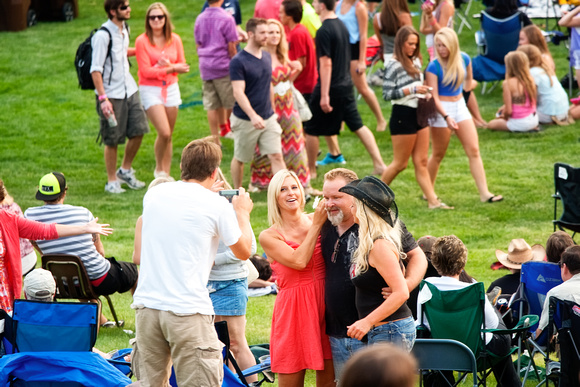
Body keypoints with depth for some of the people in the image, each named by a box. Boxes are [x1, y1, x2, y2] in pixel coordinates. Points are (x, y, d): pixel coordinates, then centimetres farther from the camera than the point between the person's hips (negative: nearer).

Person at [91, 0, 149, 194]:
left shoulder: (124, 29, 7)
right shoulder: (103, 35, -18)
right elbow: (96, 69, -20)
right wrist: (103, 98, -24)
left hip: (129, 89, 7)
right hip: (111, 94, -7)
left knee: (139, 130, 4)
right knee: (112, 140, 1)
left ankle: (125, 170, 23)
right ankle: (112, 181, 14)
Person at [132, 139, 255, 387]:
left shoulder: (154, 194, 10)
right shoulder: (217, 205, -4)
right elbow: (243, 252, 7)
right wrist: (242, 213, 23)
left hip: (146, 304, 5)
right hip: (187, 309, -5)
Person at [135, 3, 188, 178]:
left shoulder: (175, 40, 3)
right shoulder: (142, 41, -9)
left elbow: (182, 65, 6)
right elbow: (146, 71, -11)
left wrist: (168, 65, -15)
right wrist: (172, 69, -13)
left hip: (171, 89, 4)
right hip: (150, 90, -4)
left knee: (169, 135, 7)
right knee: (164, 132, -15)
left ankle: (166, 174, 16)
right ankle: (159, 169, 7)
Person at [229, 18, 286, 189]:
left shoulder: (267, 57, 7)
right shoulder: (238, 61, -14)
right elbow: (238, 92, -21)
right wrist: (253, 116, -32)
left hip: (268, 118, 5)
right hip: (245, 120, -5)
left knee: (276, 156, -5)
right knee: (240, 159, 11)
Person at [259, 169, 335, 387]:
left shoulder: (317, 221, 8)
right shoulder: (269, 236, 0)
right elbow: (298, 261, -15)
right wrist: (317, 225, -11)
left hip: (325, 304, 3)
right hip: (293, 309, -3)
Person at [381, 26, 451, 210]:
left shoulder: (415, 61, 13)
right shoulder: (394, 65, -12)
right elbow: (387, 94, -16)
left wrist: (424, 92, 4)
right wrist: (412, 90, -20)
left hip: (418, 114, 8)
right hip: (402, 117, -8)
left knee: (422, 162, 6)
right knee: (400, 163, 0)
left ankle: (433, 200, 3)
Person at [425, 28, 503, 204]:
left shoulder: (464, 59, -3)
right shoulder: (434, 67, -17)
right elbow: (434, 97, -20)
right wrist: (446, 117, -30)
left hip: (460, 105, 5)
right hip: (441, 110, -5)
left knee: (474, 150, -2)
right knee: (438, 155, 6)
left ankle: (484, 193, -3)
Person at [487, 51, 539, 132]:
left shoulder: (508, 83, -19)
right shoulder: (531, 79, -3)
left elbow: (508, 111, -19)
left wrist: (504, 117, 6)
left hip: (519, 123, -6)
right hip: (534, 120, 6)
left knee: (491, 124, 15)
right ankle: (532, 128, 10)